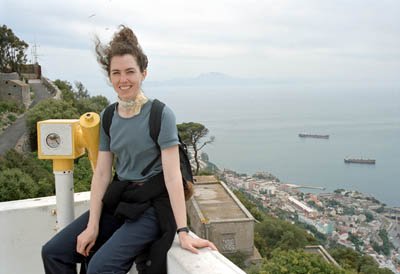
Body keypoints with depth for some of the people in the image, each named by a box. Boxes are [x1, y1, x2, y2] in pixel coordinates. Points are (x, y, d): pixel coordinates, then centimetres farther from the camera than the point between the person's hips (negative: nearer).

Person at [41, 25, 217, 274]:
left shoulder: (160, 114, -14)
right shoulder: (108, 117, 5)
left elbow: (172, 176, -19)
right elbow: (102, 173, 3)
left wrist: (183, 232, -22)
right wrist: (92, 226, -3)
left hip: (152, 203, -6)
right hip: (118, 198, 7)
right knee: (53, 253, 3)